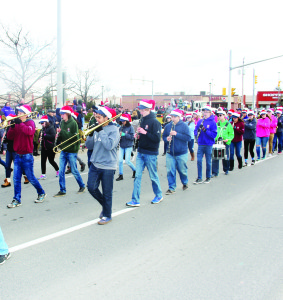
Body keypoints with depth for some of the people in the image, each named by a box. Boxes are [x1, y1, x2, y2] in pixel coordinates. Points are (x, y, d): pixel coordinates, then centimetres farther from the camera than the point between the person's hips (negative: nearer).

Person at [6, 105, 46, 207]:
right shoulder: (17, 123, 11)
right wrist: (12, 127, -9)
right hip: (17, 155, 5)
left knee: (31, 178, 5)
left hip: (27, 156, -5)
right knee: (16, 179, 2)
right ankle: (17, 200, 9)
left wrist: (20, 123, -24)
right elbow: (9, 136, 5)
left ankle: (41, 193, 25)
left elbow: (29, 131, -27)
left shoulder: (30, 122, -4)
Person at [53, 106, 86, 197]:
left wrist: (62, 132, -23)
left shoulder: (73, 123, -13)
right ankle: (62, 190, 12)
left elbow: (74, 137, -21)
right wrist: (58, 136, -8)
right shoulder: (62, 122, 6)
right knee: (61, 171, 2)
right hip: (63, 150, 6)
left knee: (74, 171, 6)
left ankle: (82, 186, 26)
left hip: (71, 151, -6)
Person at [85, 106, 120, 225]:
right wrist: (91, 135, -8)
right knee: (91, 187, 5)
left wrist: (101, 132, -21)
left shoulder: (113, 129, -9)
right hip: (95, 164, 6)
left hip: (107, 166, -6)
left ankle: (107, 215, 20)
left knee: (107, 193, 3)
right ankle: (105, 205, 30)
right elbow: (89, 146, 9)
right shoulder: (97, 129, 9)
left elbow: (109, 145, -24)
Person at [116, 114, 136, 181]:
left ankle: (134, 170, 22)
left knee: (127, 161, -5)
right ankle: (120, 175, 9)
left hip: (128, 147, -5)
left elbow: (132, 137, -15)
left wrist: (124, 135, -23)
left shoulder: (130, 128, -9)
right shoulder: (121, 127, 6)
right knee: (120, 160, -1)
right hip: (121, 146, 5)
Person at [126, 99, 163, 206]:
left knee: (153, 176, 8)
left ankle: (159, 196, 29)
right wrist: (138, 135, 2)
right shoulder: (143, 120, 10)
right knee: (137, 176, 2)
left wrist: (145, 133, -24)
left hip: (150, 153, -7)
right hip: (141, 152, 7)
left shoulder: (154, 122, -13)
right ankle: (135, 200, 5)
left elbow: (157, 138, -19)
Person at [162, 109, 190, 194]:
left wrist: (176, 134, -22)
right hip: (170, 153, 2)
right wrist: (167, 138, -10)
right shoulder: (168, 126, 4)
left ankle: (185, 183, 37)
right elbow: (164, 136, 14)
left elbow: (188, 138, -13)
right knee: (170, 171, -2)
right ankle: (171, 188, 10)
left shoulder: (184, 126, -5)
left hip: (181, 153, -2)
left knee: (182, 170, 10)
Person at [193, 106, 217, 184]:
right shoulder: (200, 121, 6)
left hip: (208, 145, -3)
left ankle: (208, 178, 21)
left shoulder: (212, 122, -7)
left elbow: (214, 134, -13)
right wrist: (197, 133, -10)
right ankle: (199, 178, 8)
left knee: (208, 161, 7)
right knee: (199, 160, -1)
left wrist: (205, 130, -23)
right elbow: (195, 131, 13)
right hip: (200, 144, 3)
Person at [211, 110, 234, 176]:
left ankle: (226, 170, 30)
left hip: (225, 143, -2)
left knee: (225, 158, 9)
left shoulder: (228, 124, 2)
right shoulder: (217, 124, 11)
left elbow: (231, 134, 2)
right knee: (215, 158, -5)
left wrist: (228, 139, -15)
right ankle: (215, 172, -2)